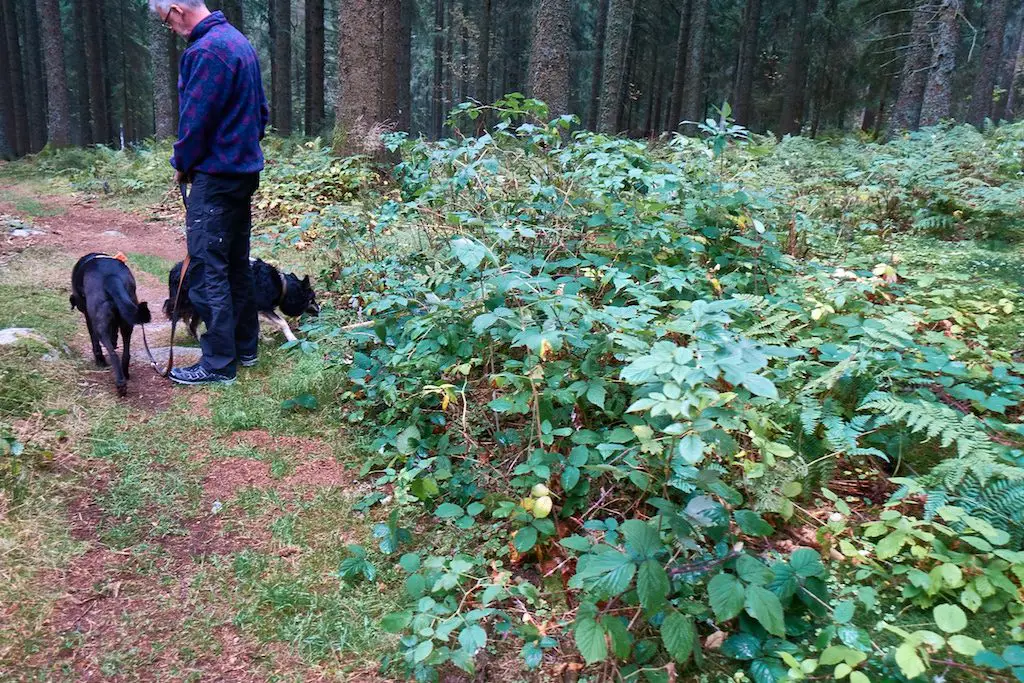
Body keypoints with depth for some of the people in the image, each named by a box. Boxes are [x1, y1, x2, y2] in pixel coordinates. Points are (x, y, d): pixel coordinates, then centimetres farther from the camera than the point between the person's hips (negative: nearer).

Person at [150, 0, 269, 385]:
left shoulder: (205, 50, -18)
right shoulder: (238, 40, 12)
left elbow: (195, 120, -17)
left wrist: (182, 164, -1)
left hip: (216, 177, -10)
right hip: (246, 170, 10)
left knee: (208, 271, -4)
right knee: (237, 264, 16)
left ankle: (219, 364, 2)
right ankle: (245, 347, 25)